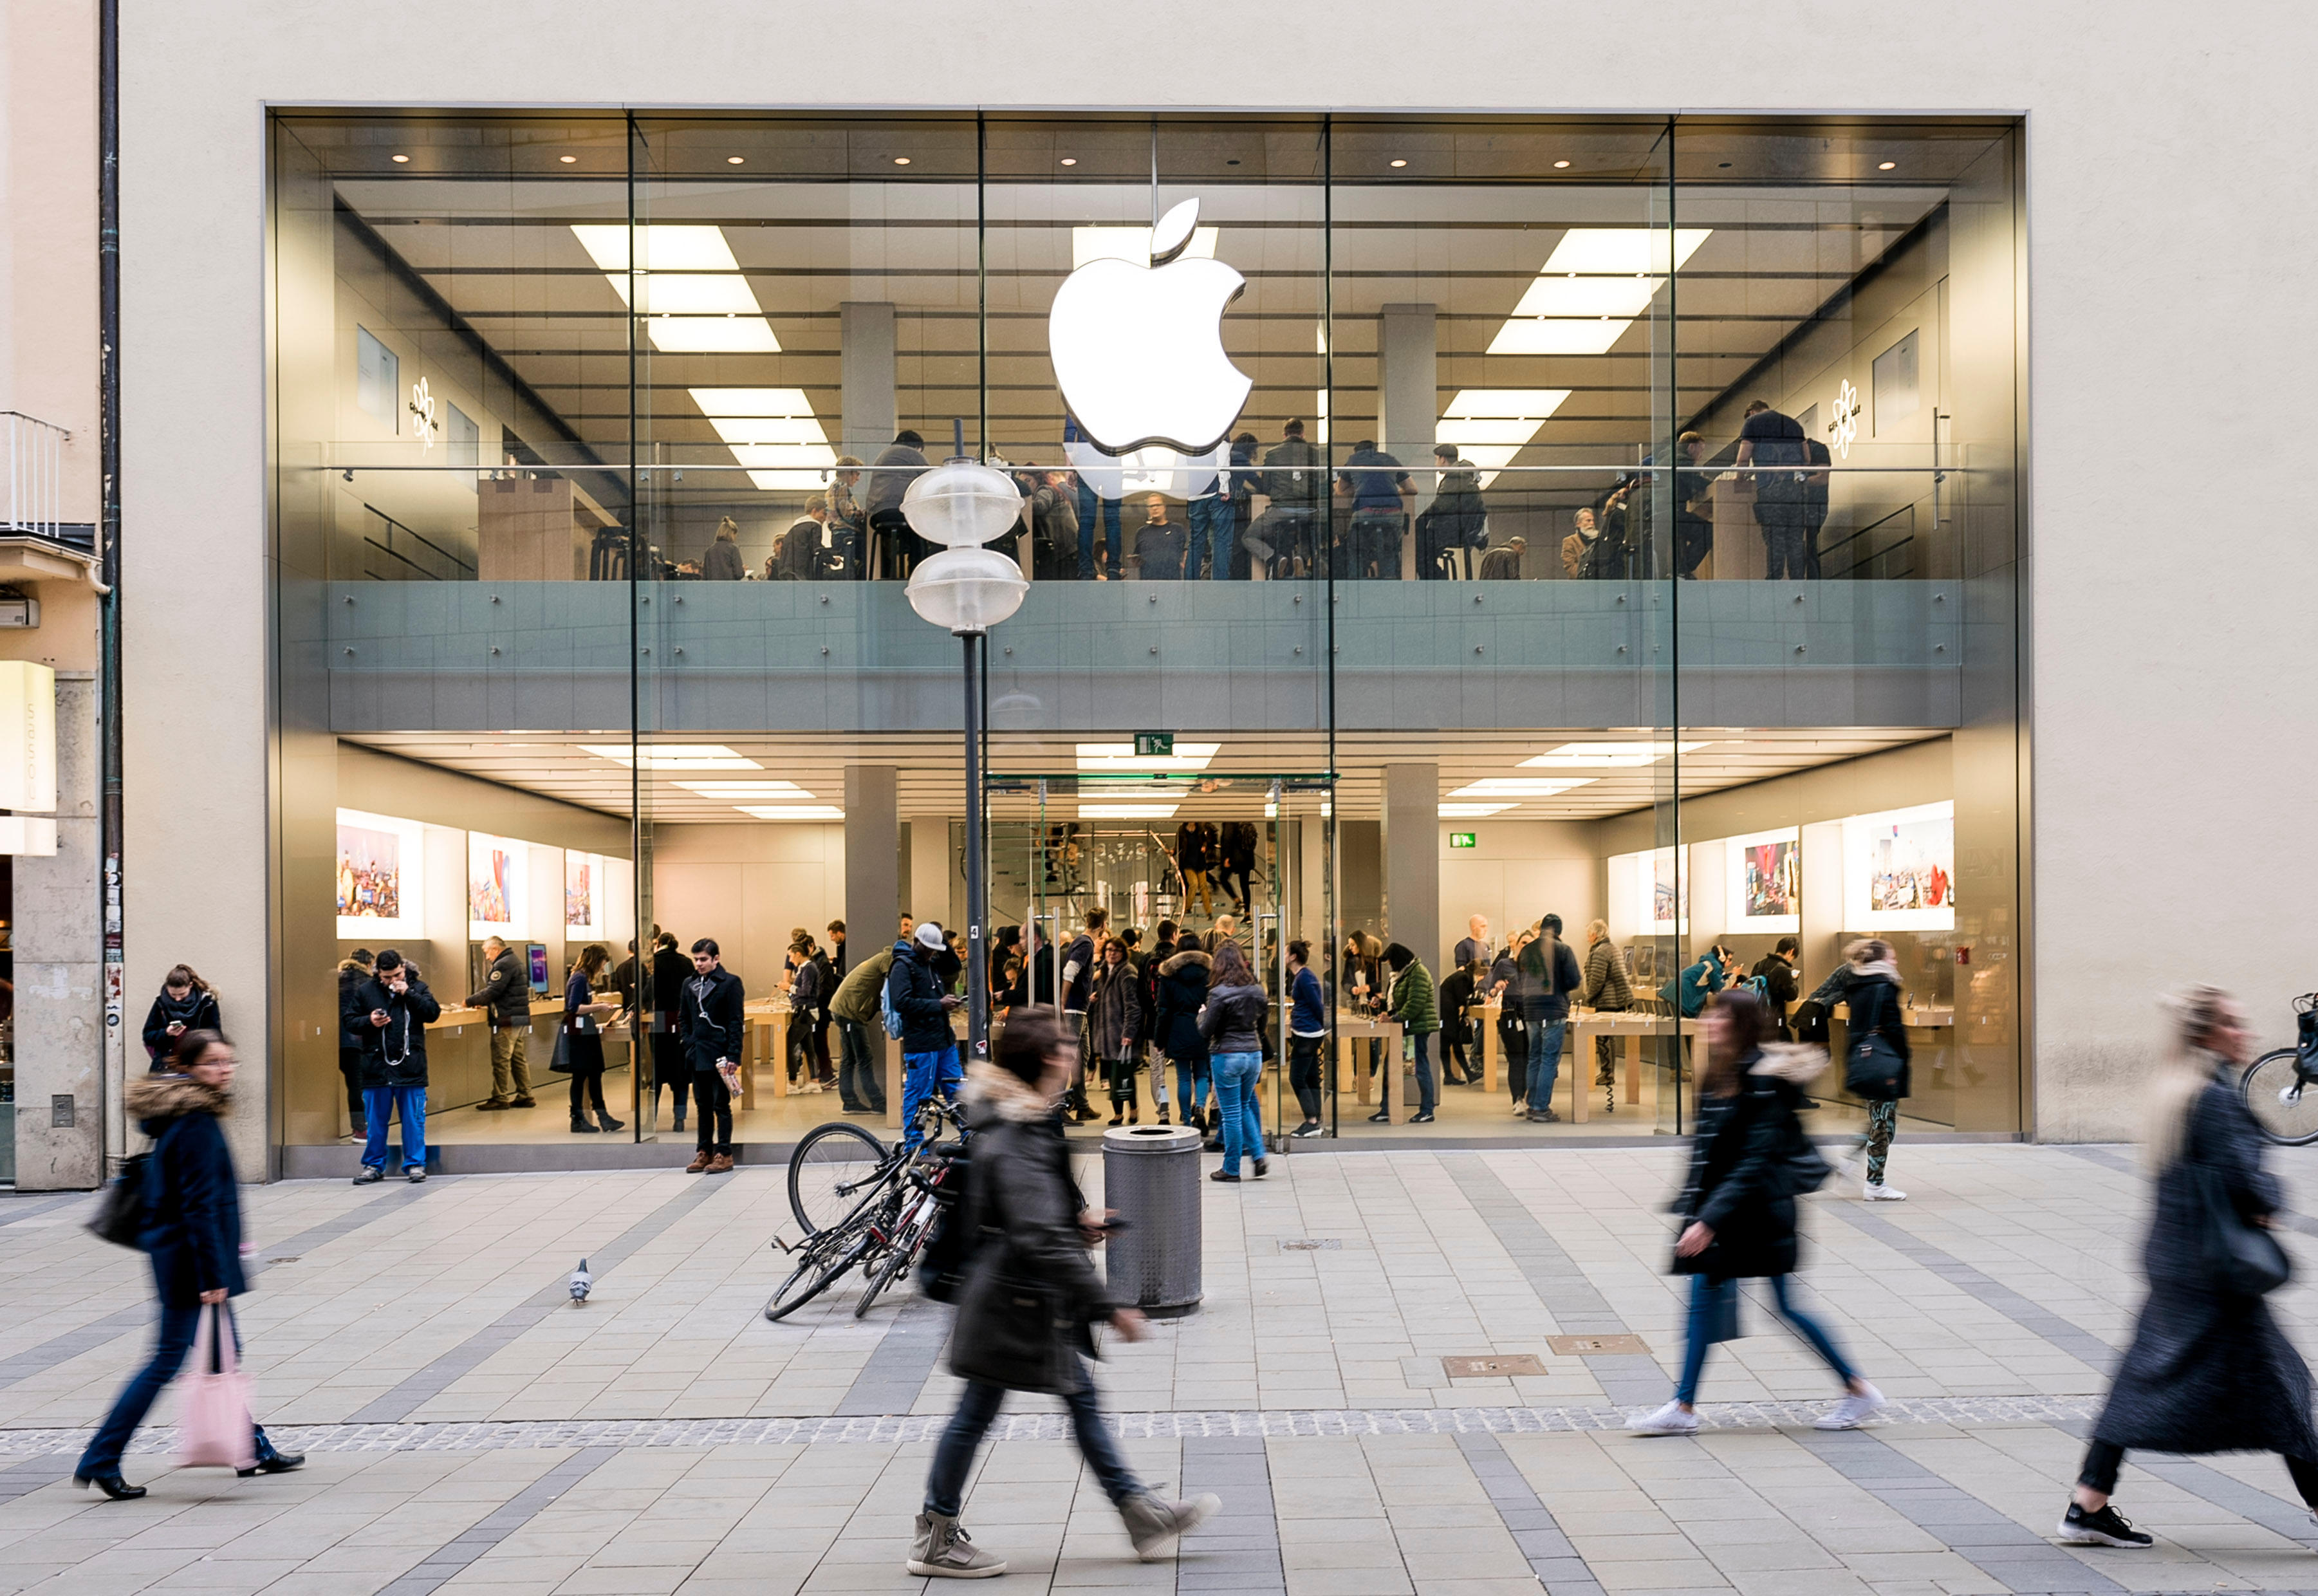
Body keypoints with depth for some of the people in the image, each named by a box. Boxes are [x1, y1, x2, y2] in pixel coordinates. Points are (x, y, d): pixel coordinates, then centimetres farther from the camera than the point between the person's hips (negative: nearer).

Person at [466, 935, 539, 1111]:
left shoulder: (503, 965, -14)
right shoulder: (516, 961, 18)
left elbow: (493, 991, -20)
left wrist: (470, 1001, -8)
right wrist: (484, 1002, 15)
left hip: (506, 1020, -10)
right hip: (521, 1017, 10)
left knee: (501, 1060, -5)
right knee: (519, 1058, 13)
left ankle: (500, 1098, -2)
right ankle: (525, 1095, 14)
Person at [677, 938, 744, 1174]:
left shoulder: (730, 983, -6)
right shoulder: (689, 983, 11)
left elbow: (737, 1022, -9)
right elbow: (683, 1018, 20)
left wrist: (733, 1056, -14)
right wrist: (689, 1044, 6)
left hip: (720, 1056, -6)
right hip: (697, 1056, 6)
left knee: (721, 1105, -2)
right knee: (702, 1106, 11)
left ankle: (724, 1154, 3)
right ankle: (704, 1152, 17)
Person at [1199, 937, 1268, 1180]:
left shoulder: (1219, 993, -15)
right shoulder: (1256, 990, 3)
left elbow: (1206, 1033, -11)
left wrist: (1203, 1013, 6)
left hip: (1227, 1056, -5)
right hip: (1253, 1054, 5)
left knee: (1232, 1114, 3)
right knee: (1245, 1107, 21)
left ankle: (1231, 1169, 12)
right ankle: (1259, 1156, 11)